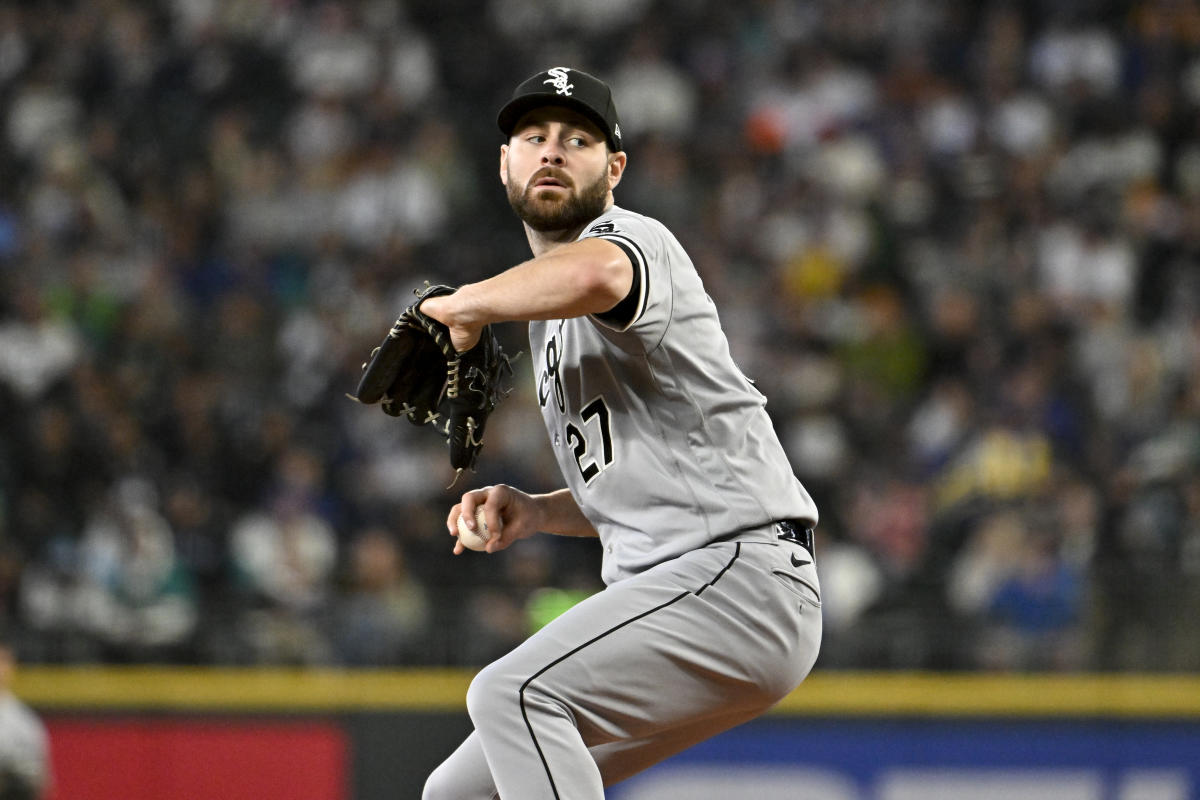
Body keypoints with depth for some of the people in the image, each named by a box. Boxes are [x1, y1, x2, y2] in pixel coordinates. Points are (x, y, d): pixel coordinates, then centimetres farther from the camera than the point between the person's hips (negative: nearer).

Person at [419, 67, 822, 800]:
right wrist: (537, 513, 12)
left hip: (741, 574, -10)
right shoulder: (551, 322, 23)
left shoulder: (631, 237, -6)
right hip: (660, 591, 10)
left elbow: (593, 275, -35)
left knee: (512, 693, -28)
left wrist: (465, 305, -18)